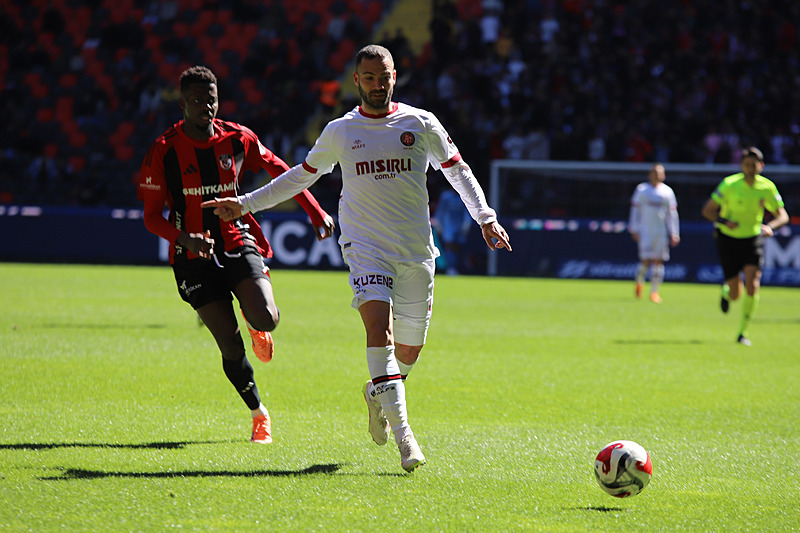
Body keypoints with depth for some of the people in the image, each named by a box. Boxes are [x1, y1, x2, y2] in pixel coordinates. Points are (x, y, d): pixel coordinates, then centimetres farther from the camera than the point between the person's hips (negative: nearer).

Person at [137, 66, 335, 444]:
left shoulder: (238, 139, 0)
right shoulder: (164, 151, -7)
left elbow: (280, 171, 14)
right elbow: (152, 217, -6)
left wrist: (316, 212, 9)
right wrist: (185, 238, -24)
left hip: (238, 243, 1)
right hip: (195, 256, -1)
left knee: (266, 318, -24)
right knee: (231, 346, -6)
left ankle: (256, 325, 15)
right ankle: (259, 413, 18)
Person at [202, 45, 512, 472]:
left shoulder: (421, 124, 5)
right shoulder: (339, 132, 7)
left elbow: (457, 171, 14)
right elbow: (302, 175, 19)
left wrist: (485, 218, 4)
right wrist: (245, 204, 18)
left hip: (416, 250, 1)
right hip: (365, 245, -1)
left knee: (410, 347, 5)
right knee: (379, 326, -23)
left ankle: (378, 394, 39)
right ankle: (402, 432, -27)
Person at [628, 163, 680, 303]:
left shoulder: (667, 191, 7)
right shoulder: (641, 189, 4)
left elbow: (672, 213, 9)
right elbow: (635, 210, 7)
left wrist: (674, 234, 5)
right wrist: (634, 230, 3)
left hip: (661, 232, 2)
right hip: (645, 231, -2)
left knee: (658, 261, -1)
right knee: (645, 260, -8)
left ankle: (654, 292, 5)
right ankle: (639, 282, 19)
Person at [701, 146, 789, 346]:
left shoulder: (767, 187, -7)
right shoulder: (729, 184, -14)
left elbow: (782, 215, 2)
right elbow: (707, 210, -10)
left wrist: (770, 226, -20)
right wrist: (724, 221, -29)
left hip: (753, 240, 2)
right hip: (728, 239, -1)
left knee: (752, 286, -18)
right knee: (736, 295, -1)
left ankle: (743, 332, -3)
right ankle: (726, 291, 39)